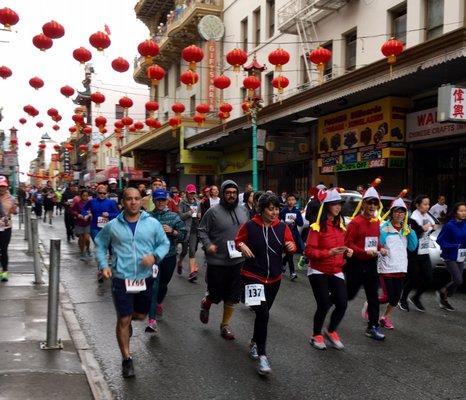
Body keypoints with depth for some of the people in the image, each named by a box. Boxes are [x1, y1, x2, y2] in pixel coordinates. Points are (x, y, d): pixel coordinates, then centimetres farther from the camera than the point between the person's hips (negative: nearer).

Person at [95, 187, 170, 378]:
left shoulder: (153, 223, -3)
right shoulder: (112, 226, -2)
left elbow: (165, 243, 5)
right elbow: (100, 245, 10)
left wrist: (155, 256, -15)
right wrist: (103, 265, -3)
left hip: (145, 278, 2)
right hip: (121, 279, -2)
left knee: (141, 315, 18)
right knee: (124, 320, 3)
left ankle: (127, 321, 53)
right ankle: (126, 359, 18)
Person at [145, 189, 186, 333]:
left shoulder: (174, 216, 2)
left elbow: (183, 235, 0)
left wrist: (172, 231, -16)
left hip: (169, 256, 3)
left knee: (164, 283, 21)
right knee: (153, 285, -13)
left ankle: (159, 302, 52)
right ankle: (152, 320, -15)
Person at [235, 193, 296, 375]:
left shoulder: (282, 227, -2)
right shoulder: (250, 226, -10)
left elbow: (291, 245, 4)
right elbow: (238, 241, 3)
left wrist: (291, 247, -18)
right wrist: (242, 246, -18)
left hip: (274, 278, 4)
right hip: (253, 276, -4)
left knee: (263, 313, 19)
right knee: (263, 313, -17)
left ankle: (254, 343, 43)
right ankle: (262, 355, -8)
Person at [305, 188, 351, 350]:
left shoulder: (341, 225, 6)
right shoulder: (317, 227, -15)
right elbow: (308, 251, -18)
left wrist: (348, 251, -2)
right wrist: (328, 253, -28)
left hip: (336, 271, 6)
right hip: (318, 271, -6)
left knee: (342, 304, -1)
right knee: (324, 305, -6)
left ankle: (331, 332, 26)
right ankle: (316, 336, 20)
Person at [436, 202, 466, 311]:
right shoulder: (449, 225, -15)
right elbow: (440, 240, -12)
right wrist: (454, 246, -21)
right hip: (450, 257, -6)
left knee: (455, 281, 10)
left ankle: (444, 299, 27)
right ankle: (442, 292, 15)